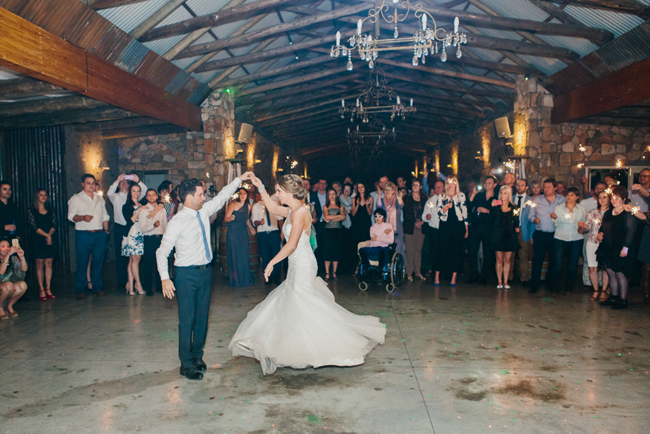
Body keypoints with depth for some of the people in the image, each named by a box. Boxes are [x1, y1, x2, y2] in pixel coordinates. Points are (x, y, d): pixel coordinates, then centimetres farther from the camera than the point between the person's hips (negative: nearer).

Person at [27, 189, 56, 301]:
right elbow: (34, 226, -7)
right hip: (38, 240, -3)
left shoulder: (50, 210, 12)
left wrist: (49, 235, -11)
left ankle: (48, 289, 7)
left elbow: (54, 225, 5)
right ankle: (41, 289, 3)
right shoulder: (31, 211, 1)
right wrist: (46, 235, -13)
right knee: (40, 264, -2)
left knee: (49, 264, 2)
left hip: (49, 240, 3)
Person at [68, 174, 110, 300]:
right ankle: (80, 290, 7)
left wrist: (106, 230, 10)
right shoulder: (76, 198, 5)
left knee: (98, 262, 6)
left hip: (100, 234, 4)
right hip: (84, 234, -4)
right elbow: (71, 216, -5)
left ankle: (97, 287, 15)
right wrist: (83, 217, -24)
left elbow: (105, 216, 21)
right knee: (82, 264, -2)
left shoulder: (100, 199, 19)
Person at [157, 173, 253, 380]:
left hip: (205, 271, 7)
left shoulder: (203, 212, 4)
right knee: (187, 320, -1)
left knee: (202, 317, 14)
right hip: (186, 274, -6)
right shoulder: (177, 222, -14)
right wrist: (165, 279, -19)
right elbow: (162, 252, -11)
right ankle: (187, 364, 13)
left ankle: (197, 356, 31)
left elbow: (222, 197, 18)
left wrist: (239, 179, 16)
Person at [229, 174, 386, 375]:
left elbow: (291, 245, -23)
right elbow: (273, 209, 25)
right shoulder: (292, 211, 7)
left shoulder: (300, 213, -20)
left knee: (304, 308, -4)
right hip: (296, 267, 10)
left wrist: (272, 263, -16)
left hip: (303, 266, -10)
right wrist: (261, 188, 18)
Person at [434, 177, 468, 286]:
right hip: (445, 226, 0)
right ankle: (437, 276, 6)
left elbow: (465, 212, 8)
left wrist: (466, 228, 7)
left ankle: (454, 277, 10)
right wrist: (446, 207, -16)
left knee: (457, 251, 2)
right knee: (443, 250, -3)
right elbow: (439, 212, 4)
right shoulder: (441, 197, 8)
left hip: (458, 226, 0)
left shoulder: (461, 196, 7)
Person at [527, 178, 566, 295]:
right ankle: (534, 285, 4)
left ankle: (550, 284, 24)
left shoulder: (562, 200, 5)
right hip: (540, 234, 0)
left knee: (554, 260, 8)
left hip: (555, 235, 0)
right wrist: (534, 219, -10)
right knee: (537, 259, -2)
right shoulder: (537, 201, 9)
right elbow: (530, 215, 11)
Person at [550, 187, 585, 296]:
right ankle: (555, 288, 7)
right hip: (560, 239, -1)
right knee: (558, 265, -6)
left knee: (572, 265, 4)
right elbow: (556, 224, 2)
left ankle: (568, 288, 19)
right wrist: (555, 218, -18)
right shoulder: (558, 207, 2)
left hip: (576, 240, 2)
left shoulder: (581, 209, 7)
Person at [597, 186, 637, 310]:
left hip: (620, 250, -7)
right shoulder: (608, 213, 14)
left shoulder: (628, 214, -8)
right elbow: (603, 227, 23)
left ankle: (623, 300, 8)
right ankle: (614, 297, 22)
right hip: (607, 248, 7)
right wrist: (600, 234, 1)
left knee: (620, 274, -2)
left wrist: (625, 247, -18)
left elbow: (631, 231, -13)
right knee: (611, 274, 12)